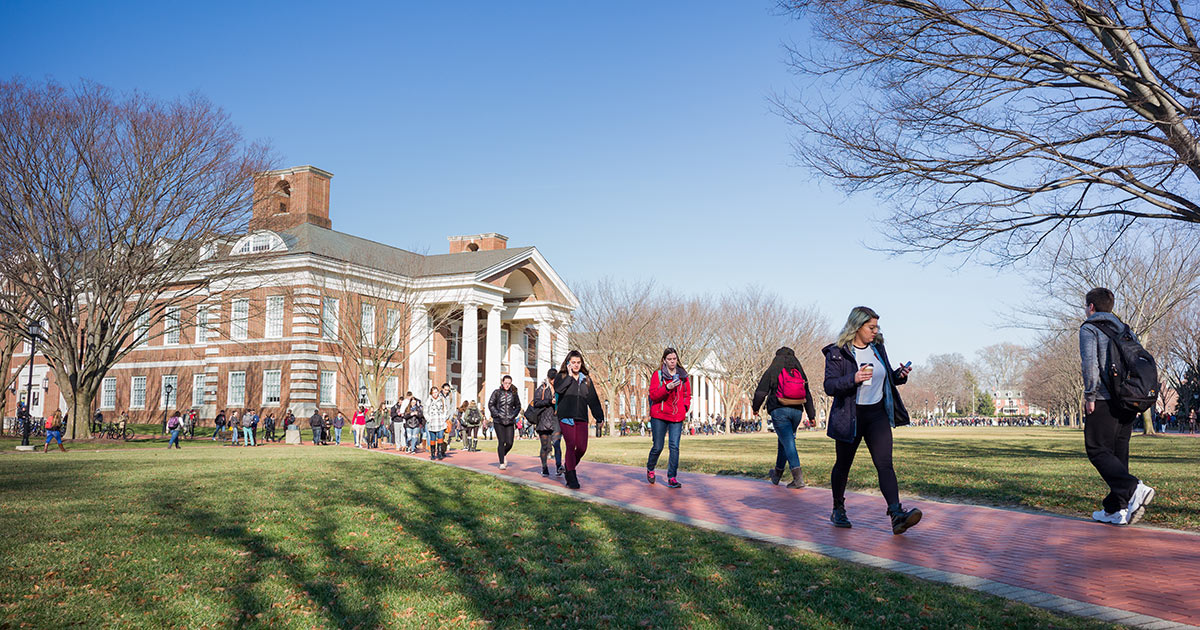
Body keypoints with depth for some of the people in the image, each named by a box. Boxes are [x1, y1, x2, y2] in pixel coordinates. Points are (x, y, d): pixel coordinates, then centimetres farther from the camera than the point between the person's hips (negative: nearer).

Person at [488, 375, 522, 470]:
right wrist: (498, 414, -8)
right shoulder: (497, 393, 2)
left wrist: (513, 415, 0)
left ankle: (504, 454, 28)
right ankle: (502, 463, -1)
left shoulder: (513, 393, 8)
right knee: (501, 442, -9)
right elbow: (490, 405, 2)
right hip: (498, 421, -2)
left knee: (509, 443, -3)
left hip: (510, 421, 2)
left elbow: (518, 406, 16)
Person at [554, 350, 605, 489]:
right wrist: (569, 375, -10)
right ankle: (572, 478, -10)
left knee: (582, 448, -2)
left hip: (581, 418, 4)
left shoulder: (586, 380, 16)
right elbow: (558, 389, -16)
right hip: (566, 417, -4)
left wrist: (599, 417, 8)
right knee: (571, 446, -13)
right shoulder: (561, 377, 6)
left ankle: (569, 467, 25)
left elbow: (593, 399, 14)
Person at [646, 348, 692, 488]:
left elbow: (687, 394, 19)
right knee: (657, 446, 3)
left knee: (674, 447, -6)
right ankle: (650, 469, 30)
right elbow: (653, 395, -8)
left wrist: (685, 408, 3)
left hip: (677, 416, 2)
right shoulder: (657, 375, -1)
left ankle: (672, 478, -1)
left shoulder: (683, 375, 10)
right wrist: (667, 388, -22)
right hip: (659, 416, -2)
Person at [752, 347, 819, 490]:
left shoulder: (772, 371, 0)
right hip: (797, 411, 5)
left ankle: (798, 477, -19)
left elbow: (761, 391, -2)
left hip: (779, 411, -5)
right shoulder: (800, 372, 13)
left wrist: (755, 407, 14)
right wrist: (811, 415, 18)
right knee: (784, 440, 20)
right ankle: (777, 474, 31)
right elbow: (807, 396, 14)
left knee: (788, 442, -8)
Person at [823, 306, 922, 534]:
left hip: (877, 414, 4)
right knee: (843, 465, 10)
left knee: (884, 463, -11)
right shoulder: (837, 353, -8)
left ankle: (897, 515, -21)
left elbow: (886, 378, 20)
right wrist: (854, 379, -29)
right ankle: (838, 510, 29)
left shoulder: (877, 347, 9)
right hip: (849, 416, -3)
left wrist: (899, 375, -2)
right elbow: (829, 386, -14)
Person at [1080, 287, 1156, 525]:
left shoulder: (1089, 329, -2)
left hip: (1103, 400, -7)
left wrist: (1089, 395, -11)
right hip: (1127, 403, 7)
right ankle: (1116, 509, 9)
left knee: (1098, 450, -4)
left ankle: (1134, 489, -25)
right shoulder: (1125, 330, 19)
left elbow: (1089, 363, -16)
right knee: (1118, 454, 9)